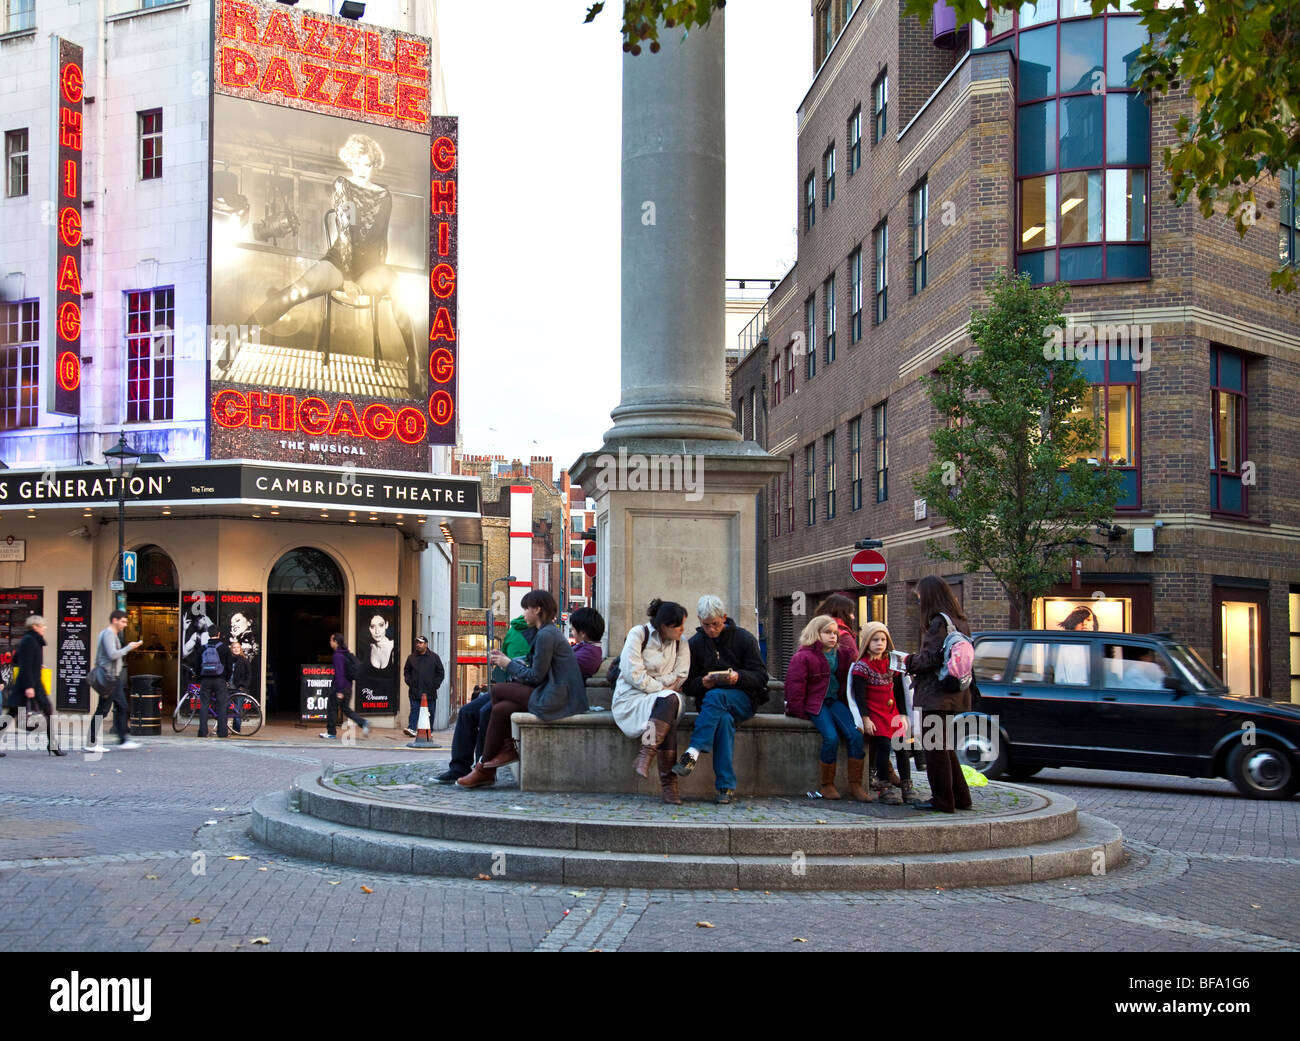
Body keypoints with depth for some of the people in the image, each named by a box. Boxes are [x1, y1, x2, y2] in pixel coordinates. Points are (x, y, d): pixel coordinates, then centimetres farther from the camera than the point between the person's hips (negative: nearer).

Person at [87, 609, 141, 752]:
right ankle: (91, 744, -4)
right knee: (102, 710, -7)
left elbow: (97, 657, 24)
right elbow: (113, 654, -24)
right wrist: (128, 647, -15)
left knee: (122, 708, 10)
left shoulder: (113, 634, 18)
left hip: (114, 678, 11)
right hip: (109, 677, -11)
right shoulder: (108, 634, -13)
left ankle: (122, 741, 12)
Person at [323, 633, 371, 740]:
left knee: (331, 708, 4)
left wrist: (339, 691, -21)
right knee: (345, 708, 15)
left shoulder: (338, 655, -16)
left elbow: (339, 673, -21)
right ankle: (363, 724, 1)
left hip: (341, 686, -9)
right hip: (348, 686, 9)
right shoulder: (347, 654, 12)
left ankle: (331, 733, 10)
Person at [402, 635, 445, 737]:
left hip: (430, 692, 0)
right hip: (415, 691, 0)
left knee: (430, 712, 4)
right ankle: (411, 728, -13)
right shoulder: (411, 657, 9)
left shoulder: (434, 657, 4)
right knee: (414, 710, -6)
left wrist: (435, 685, -2)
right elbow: (406, 671, 17)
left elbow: (440, 673, 7)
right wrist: (409, 682, 3)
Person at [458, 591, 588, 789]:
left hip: (556, 699, -10)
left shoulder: (546, 635, -13)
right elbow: (533, 667, 18)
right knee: (501, 709, 2)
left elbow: (535, 676, -13)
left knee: (497, 690, -4)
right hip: (562, 696, 10)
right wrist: (504, 659, 16)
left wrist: (508, 664, 2)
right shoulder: (551, 632, 19)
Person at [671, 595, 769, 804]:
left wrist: (739, 677, -23)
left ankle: (693, 753, -43)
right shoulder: (694, 644, 9)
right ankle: (726, 786, -39)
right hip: (710, 700, 1)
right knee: (725, 719, -35)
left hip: (743, 700, -1)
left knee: (715, 696, -36)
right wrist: (702, 683, -16)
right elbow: (687, 686, 8)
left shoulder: (744, 639, 2)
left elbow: (761, 677, -2)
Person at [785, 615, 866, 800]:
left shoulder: (842, 654, 10)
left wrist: (847, 705, 13)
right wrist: (800, 713, -7)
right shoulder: (803, 657, -8)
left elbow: (847, 681, 22)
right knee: (831, 738, -26)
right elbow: (795, 687, -7)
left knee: (855, 735, -16)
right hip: (815, 704, -6)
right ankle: (826, 784, -7)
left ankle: (855, 784, -7)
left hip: (835, 701, 6)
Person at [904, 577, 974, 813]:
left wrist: (910, 661, -1)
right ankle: (960, 798, 22)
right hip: (953, 694, 9)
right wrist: (916, 659, 21)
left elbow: (932, 658, -19)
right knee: (946, 748, 18)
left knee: (935, 749, -2)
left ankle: (942, 800, 1)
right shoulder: (960, 622, 13)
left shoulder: (938, 622, -15)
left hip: (936, 695, -9)